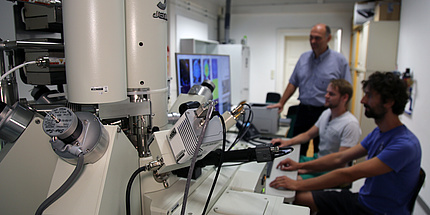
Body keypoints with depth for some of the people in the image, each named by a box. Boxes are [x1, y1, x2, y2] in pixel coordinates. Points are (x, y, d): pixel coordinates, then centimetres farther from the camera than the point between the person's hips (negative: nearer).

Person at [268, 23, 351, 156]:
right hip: (303, 110, 4)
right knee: (297, 149, 11)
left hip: (325, 113, -4)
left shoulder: (339, 60, -4)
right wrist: (281, 103, 6)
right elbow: (293, 83, 12)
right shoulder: (304, 58, 9)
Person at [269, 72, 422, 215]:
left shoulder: (405, 145, -25)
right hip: (362, 199, 8)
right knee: (297, 197, -1)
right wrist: (300, 165, -1)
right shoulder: (378, 133, 4)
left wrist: (298, 184, -27)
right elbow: (340, 158, 8)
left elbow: (348, 174, -30)